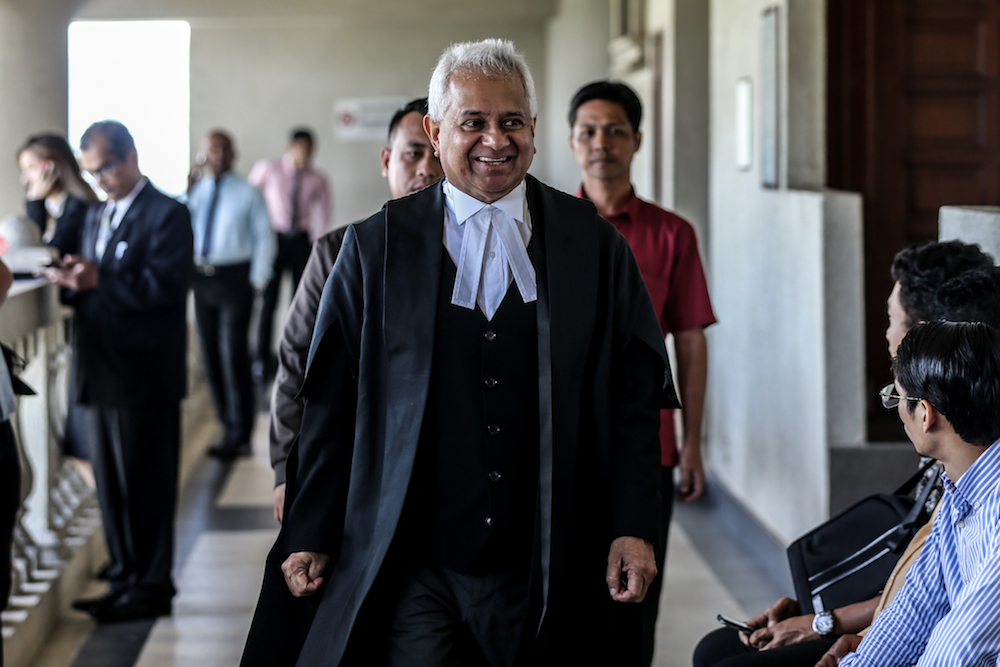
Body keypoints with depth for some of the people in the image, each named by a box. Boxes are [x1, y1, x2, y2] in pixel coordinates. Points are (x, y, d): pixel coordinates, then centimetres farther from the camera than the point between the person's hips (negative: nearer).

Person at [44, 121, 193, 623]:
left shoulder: (166, 215, -8)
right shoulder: (96, 216, 19)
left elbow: (165, 285, -19)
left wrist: (98, 281, -24)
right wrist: (71, 282, -3)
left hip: (143, 376, -8)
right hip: (100, 373, 8)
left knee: (145, 485, -2)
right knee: (110, 485, 12)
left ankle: (151, 587, 7)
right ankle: (125, 579, 22)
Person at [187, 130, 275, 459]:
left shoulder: (248, 194, -1)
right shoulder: (197, 190, 9)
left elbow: (263, 238, 1)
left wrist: (257, 280, -5)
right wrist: (188, 192, -11)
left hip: (234, 278, -5)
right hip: (202, 279, 5)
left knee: (233, 355, -6)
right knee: (210, 356, 10)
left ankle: (240, 435, 1)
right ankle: (229, 428, 23)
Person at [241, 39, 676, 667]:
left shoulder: (596, 246, 6)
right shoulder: (375, 247, 5)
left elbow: (635, 399, 4)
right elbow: (331, 404, 6)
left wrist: (633, 529, -3)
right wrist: (311, 536, 4)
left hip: (547, 575, 1)